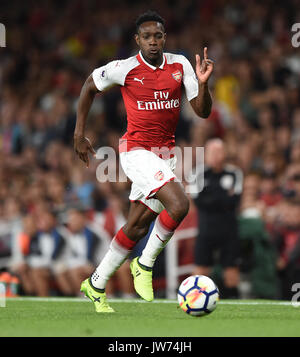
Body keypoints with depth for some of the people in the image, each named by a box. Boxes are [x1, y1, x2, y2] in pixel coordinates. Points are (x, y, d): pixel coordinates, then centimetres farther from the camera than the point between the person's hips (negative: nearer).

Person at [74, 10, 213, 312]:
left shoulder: (179, 65, 1)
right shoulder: (124, 69, -10)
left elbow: (203, 111, 0)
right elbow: (89, 87, 8)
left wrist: (202, 83, -19)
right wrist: (79, 134, 7)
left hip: (165, 153, 5)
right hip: (137, 149, -5)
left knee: (137, 226, 10)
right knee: (179, 205, -25)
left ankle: (96, 285, 24)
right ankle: (145, 264, -5)